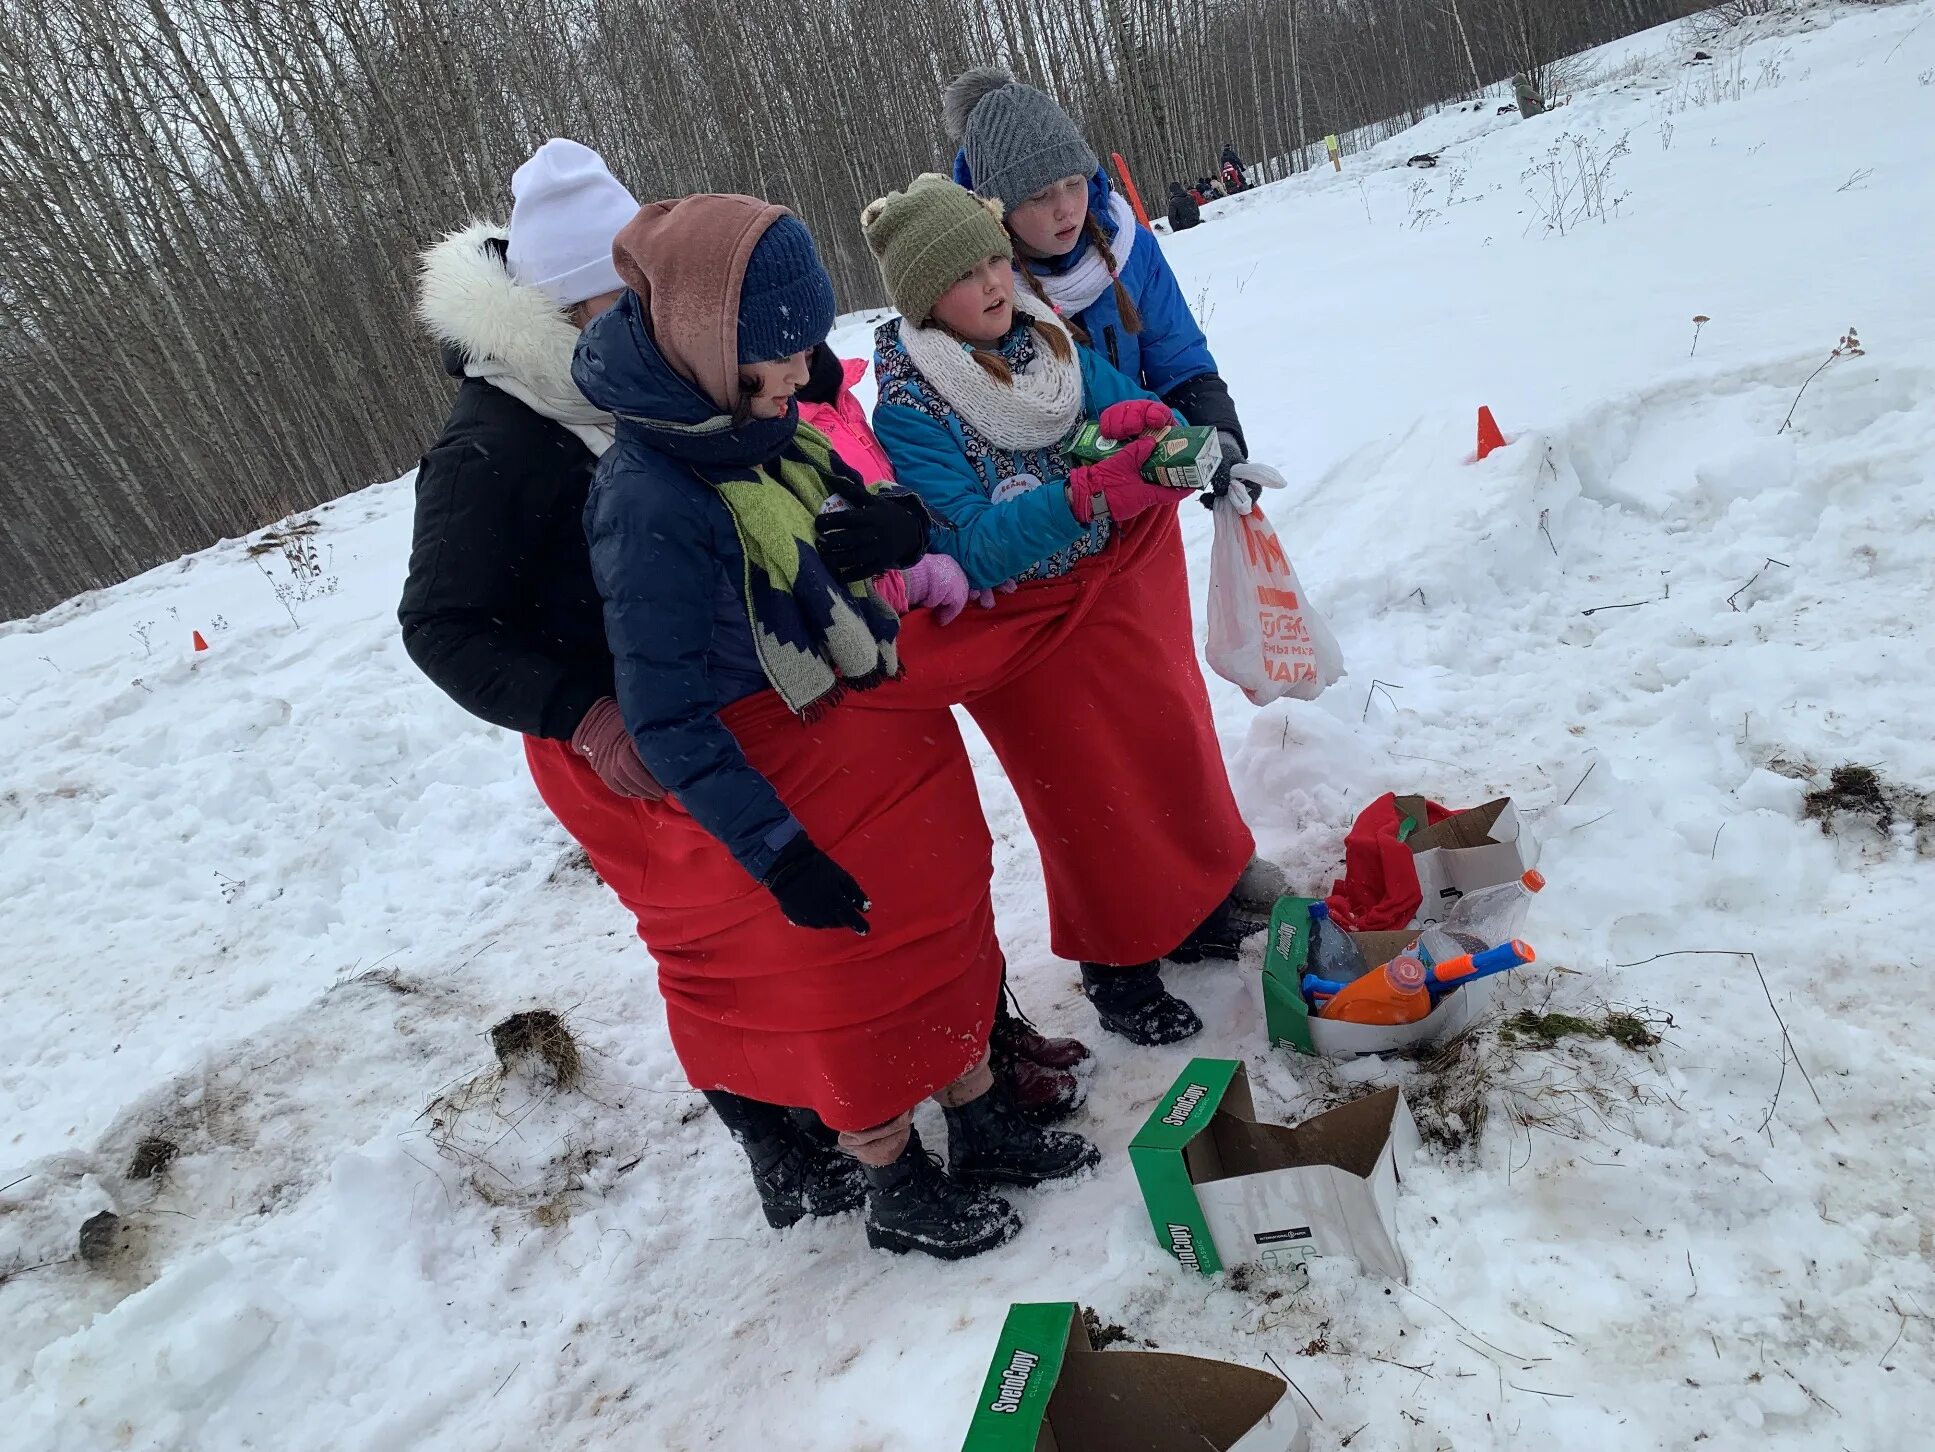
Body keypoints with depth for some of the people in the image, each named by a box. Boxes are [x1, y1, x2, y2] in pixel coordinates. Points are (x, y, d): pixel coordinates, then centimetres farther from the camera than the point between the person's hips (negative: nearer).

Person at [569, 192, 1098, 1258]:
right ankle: (897, 1191, 37)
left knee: (941, 929, 21)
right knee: (843, 984, 11)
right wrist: (777, 854, -23)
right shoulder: (648, 502, -27)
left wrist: (893, 520, -14)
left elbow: (870, 521, 10)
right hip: (778, 789, -8)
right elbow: (667, 721, -24)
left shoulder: (763, 427, -3)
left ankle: (980, 1120, 45)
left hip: (876, 738, 8)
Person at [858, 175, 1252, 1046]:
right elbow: (979, 546, -27)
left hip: (1121, 591, 6)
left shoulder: (1049, 338, -2)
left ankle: (1196, 896, 46)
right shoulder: (910, 410, -19)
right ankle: (1116, 968, 30)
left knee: (1172, 741, 20)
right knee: (1090, 799, 7)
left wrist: (1138, 420, -30)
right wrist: (1087, 495, -41)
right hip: (1025, 630, -6)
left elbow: (1123, 404, -5)